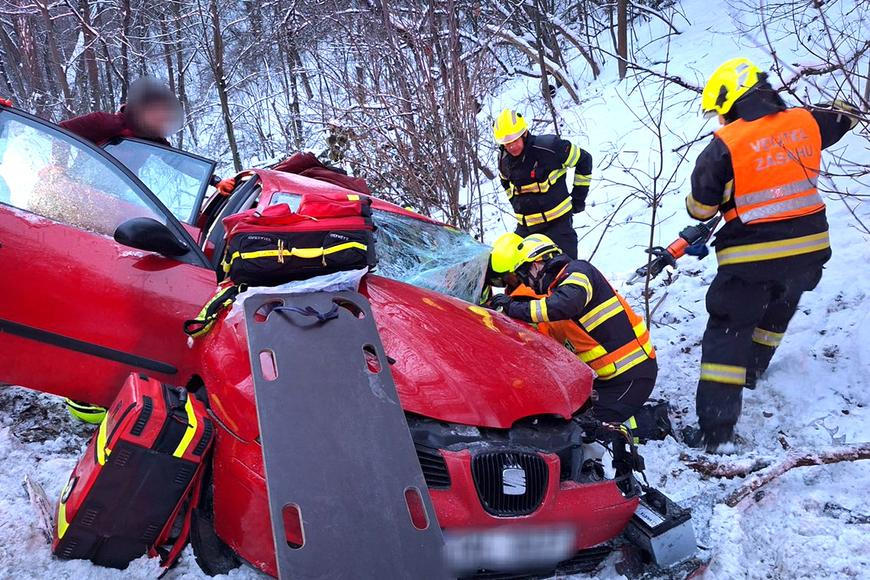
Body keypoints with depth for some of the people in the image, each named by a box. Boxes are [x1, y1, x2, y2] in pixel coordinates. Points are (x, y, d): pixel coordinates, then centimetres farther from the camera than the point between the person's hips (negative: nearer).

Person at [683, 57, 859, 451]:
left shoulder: (726, 144, -15)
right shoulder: (805, 123, 2)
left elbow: (701, 205, -9)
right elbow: (842, 116, 25)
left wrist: (700, 220, 13)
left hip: (754, 257, -6)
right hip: (809, 248, 7)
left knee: (727, 333, 0)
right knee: (777, 313, 29)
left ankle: (714, 429, -2)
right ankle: (753, 370, 53)